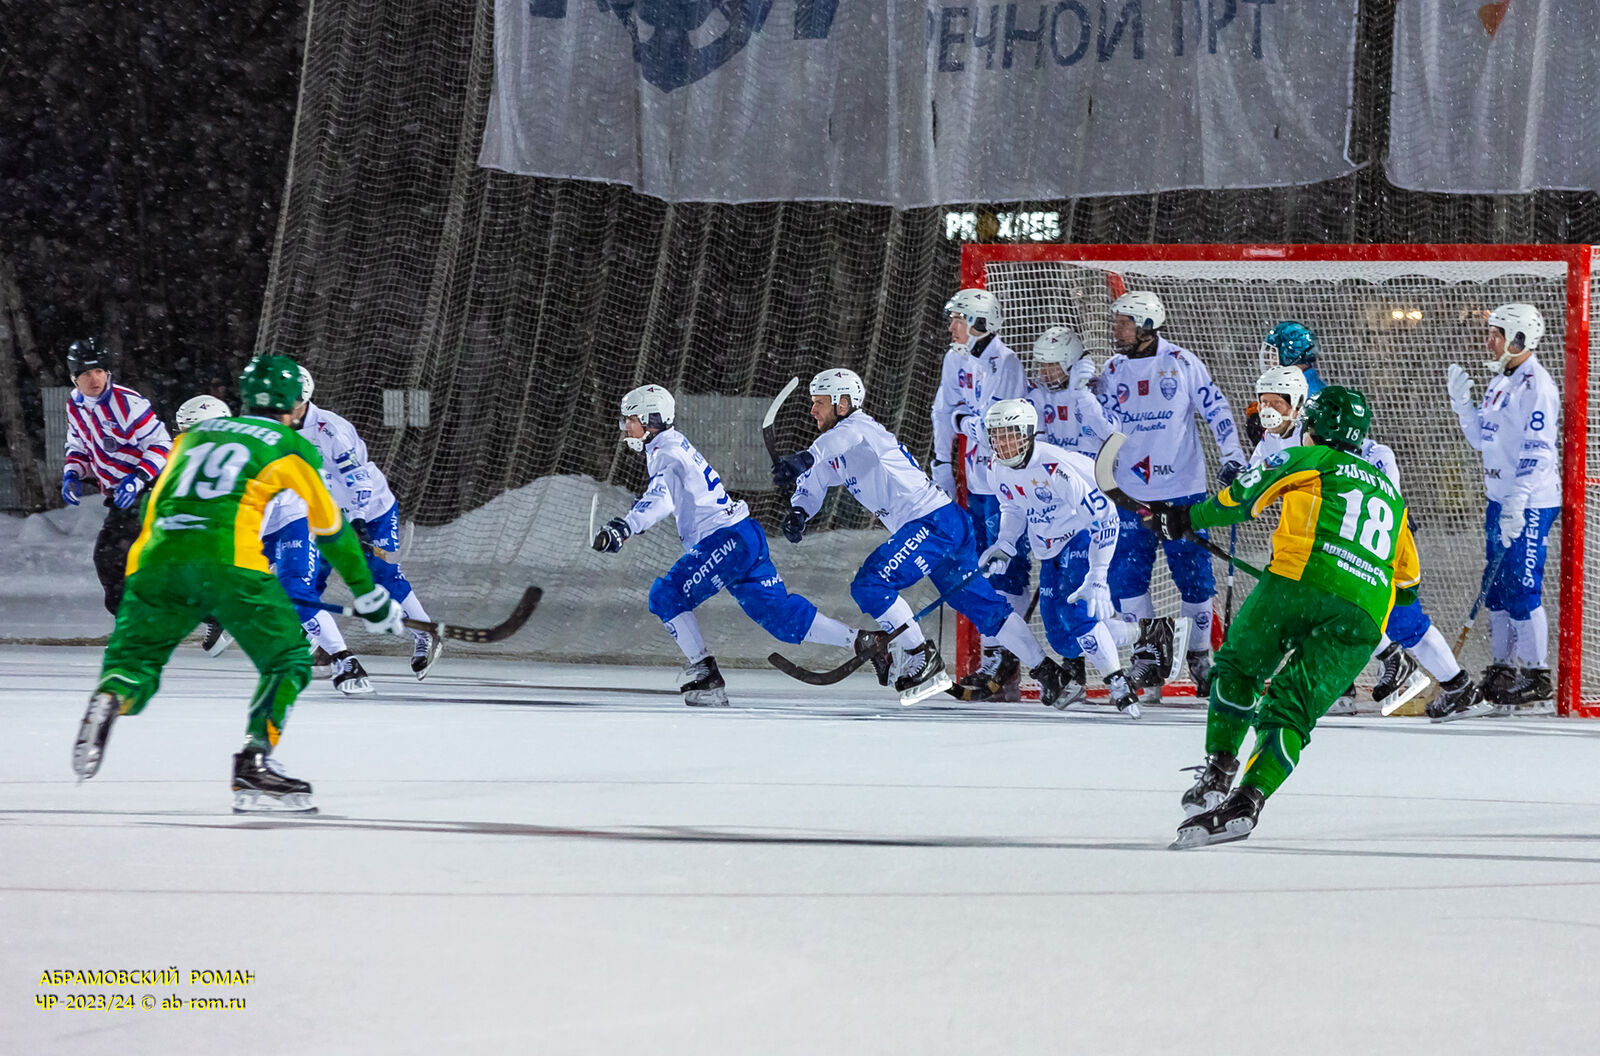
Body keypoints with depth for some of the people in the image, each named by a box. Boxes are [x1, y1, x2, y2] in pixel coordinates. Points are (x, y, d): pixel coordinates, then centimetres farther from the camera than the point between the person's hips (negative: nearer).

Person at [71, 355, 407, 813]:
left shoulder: (195, 434, 30)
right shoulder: (293, 448, 18)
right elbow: (331, 527, 23)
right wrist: (370, 596, 33)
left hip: (156, 555, 4)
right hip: (228, 560, -4)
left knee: (134, 658, 11)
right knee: (289, 662, 9)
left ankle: (107, 704, -25)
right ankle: (255, 762, -11)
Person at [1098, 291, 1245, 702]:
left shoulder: (1183, 363, -3)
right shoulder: (1112, 371, 8)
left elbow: (1217, 410, 1)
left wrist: (1233, 458, -8)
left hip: (1183, 490, -3)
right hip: (1131, 493, 3)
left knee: (1194, 574, -2)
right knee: (1125, 574, -4)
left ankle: (1199, 654, 11)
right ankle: (1149, 648, 11)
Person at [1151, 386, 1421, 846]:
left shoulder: (1310, 460, 16)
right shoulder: (1390, 493, 33)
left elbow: (1245, 496, 9)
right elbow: (1409, 573, 41)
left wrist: (1186, 518, 23)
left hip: (1302, 582, -4)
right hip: (1363, 619, 4)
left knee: (1237, 667, 21)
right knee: (1289, 710, 1)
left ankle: (1219, 770, 9)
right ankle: (1247, 799, -21)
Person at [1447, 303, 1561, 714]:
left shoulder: (1536, 385, -16)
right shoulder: (1499, 381, 14)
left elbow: (1537, 451, -21)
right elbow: (1482, 439, 20)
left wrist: (1517, 505, -25)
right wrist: (1461, 401, 5)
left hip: (1530, 503, -10)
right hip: (1501, 499, 10)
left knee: (1522, 589, -9)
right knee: (1497, 588, 13)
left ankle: (1537, 680, -3)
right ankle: (1501, 669, 21)